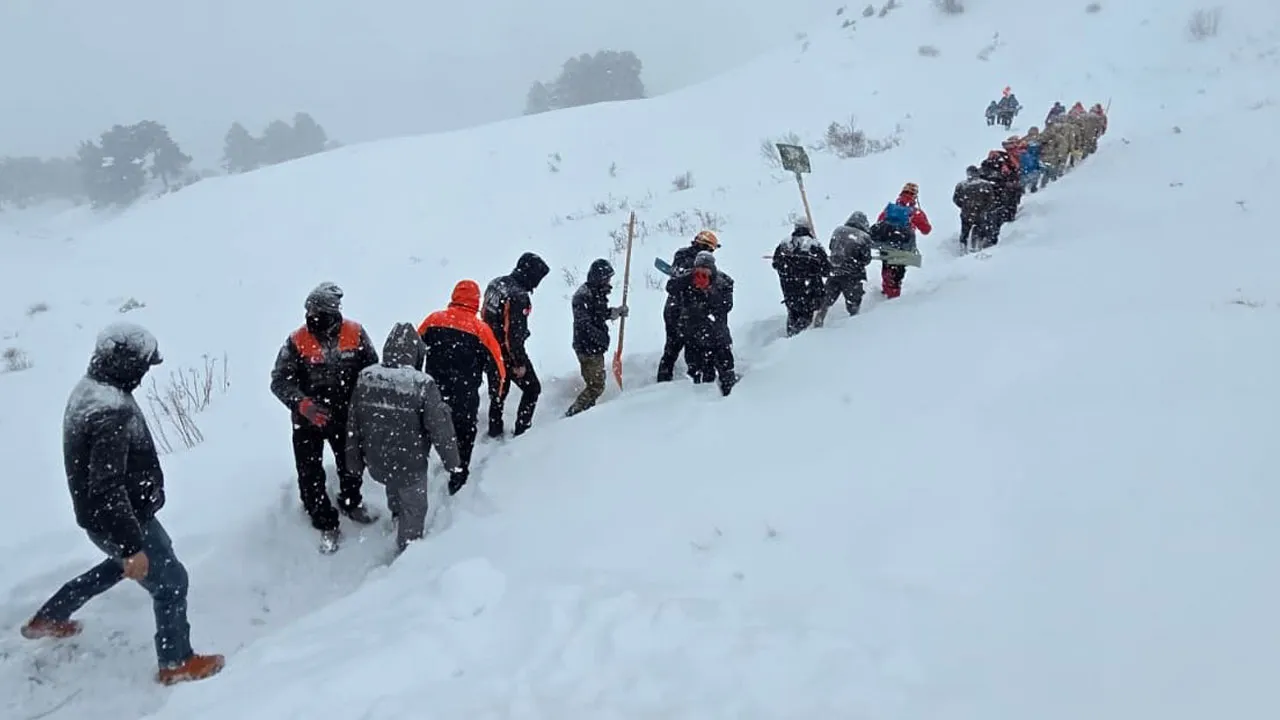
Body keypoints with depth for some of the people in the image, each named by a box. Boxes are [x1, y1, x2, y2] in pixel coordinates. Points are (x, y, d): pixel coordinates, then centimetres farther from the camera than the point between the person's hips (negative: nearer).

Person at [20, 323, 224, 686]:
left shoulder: (88, 389, -2)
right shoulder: (112, 413, -32)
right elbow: (107, 488, -32)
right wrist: (132, 546, -28)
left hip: (100, 514, 9)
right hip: (119, 519, -9)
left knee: (124, 562, 33)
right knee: (170, 580, 6)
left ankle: (49, 618, 44)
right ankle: (176, 663, 21)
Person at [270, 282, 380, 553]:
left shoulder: (355, 333, -13)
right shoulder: (297, 341, -17)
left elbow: (372, 370, -1)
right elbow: (280, 381, -16)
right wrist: (302, 404, -33)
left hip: (346, 415, 2)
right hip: (307, 419, -2)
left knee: (352, 465, 21)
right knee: (310, 475, 1)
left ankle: (351, 503, 50)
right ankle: (326, 524, 22)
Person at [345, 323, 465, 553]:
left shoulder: (365, 378, -11)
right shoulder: (423, 385, -25)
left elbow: (353, 424, -1)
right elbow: (441, 430, -21)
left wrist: (354, 461, 13)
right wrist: (455, 467, -10)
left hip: (376, 463, 5)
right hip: (410, 464, -5)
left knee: (393, 486, 36)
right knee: (414, 509, 18)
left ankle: (396, 516, 60)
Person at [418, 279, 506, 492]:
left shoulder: (433, 320, -4)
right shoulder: (481, 330, -11)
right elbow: (496, 365, -5)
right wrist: (496, 391, 13)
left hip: (432, 395, 2)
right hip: (465, 400, -2)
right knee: (464, 439, 16)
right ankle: (457, 485, 23)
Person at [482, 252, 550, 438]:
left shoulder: (495, 283, 2)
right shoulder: (519, 296, -25)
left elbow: (485, 315, 13)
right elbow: (514, 333, -25)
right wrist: (519, 363, -18)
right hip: (509, 353, -8)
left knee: (498, 390, 21)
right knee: (532, 388, 7)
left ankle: (494, 432, 30)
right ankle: (522, 430, 7)